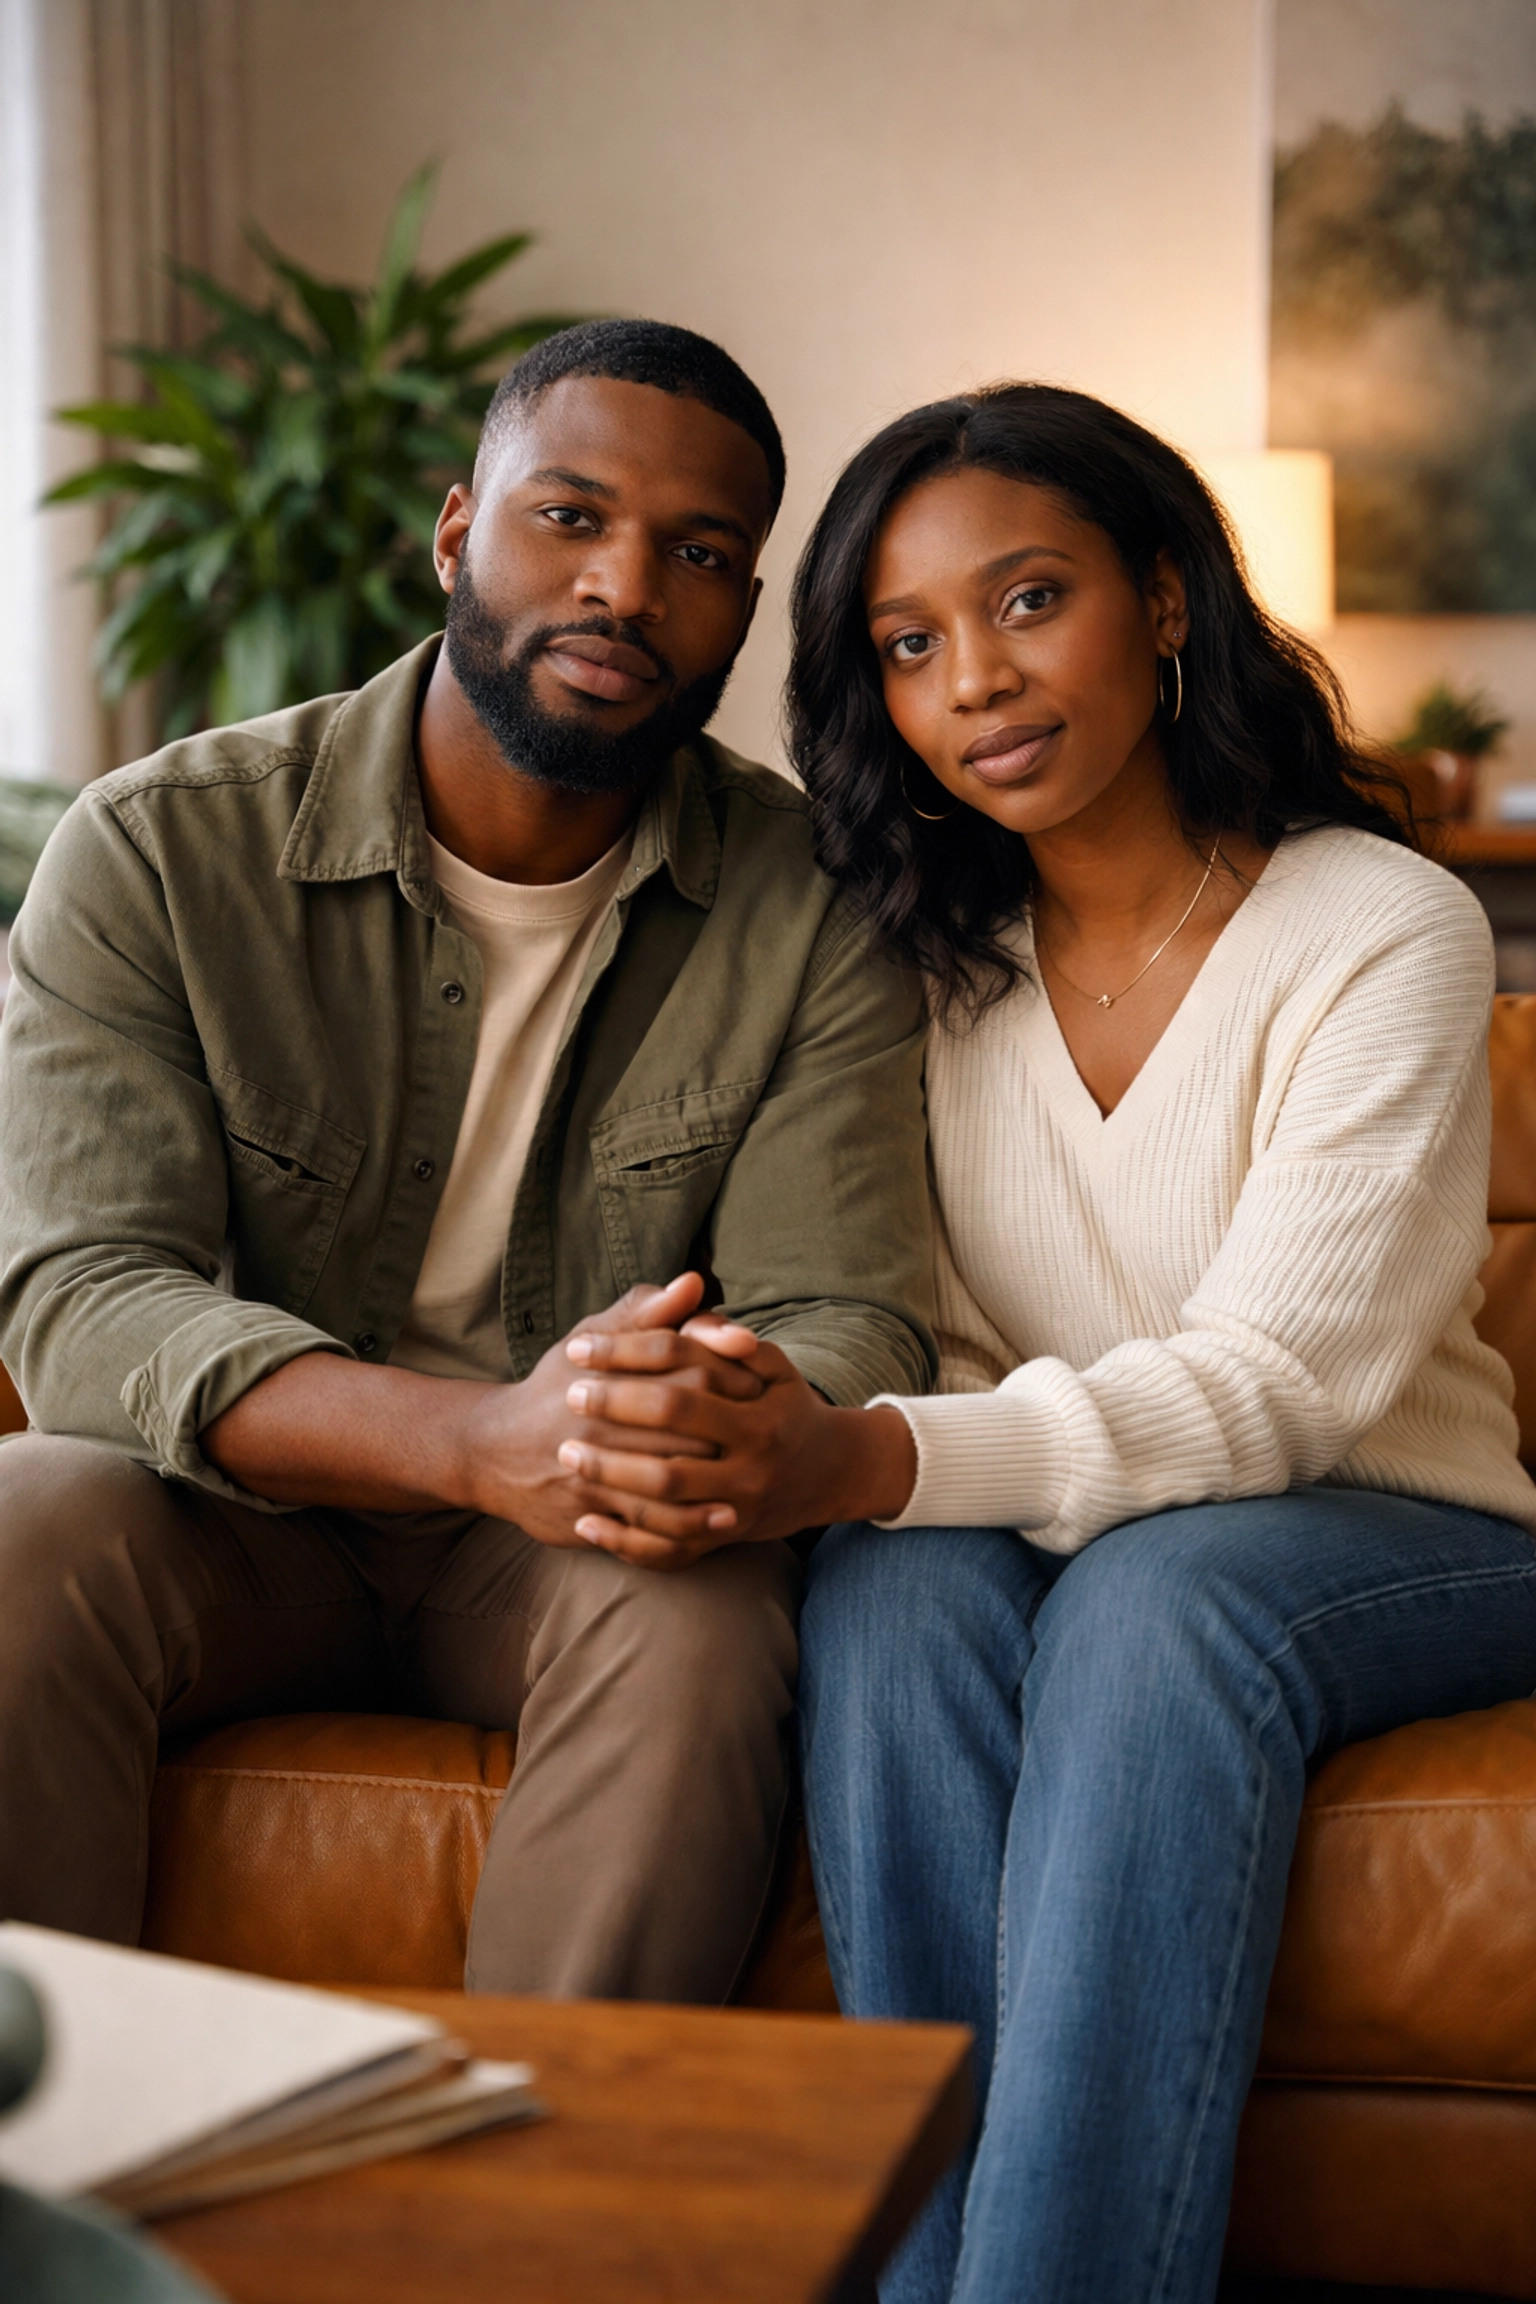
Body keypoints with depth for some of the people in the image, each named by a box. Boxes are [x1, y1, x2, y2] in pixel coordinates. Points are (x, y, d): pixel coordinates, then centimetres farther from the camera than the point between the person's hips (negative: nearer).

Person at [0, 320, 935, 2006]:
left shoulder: (810, 910, -5)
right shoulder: (159, 851, -9)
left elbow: (841, 1323, -10)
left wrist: (740, 1432, -38)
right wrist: (478, 1440, -38)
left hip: (595, 1545, 0)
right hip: (235, 1517, 0)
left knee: (700, 1612, -32)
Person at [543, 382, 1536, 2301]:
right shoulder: (919, 957, 3)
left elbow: (1273, 1384, -22)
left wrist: (859, 1459, -38)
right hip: (1029, 1526, 3)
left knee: (1156, 1590, -36)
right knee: (900, 1587, -31)